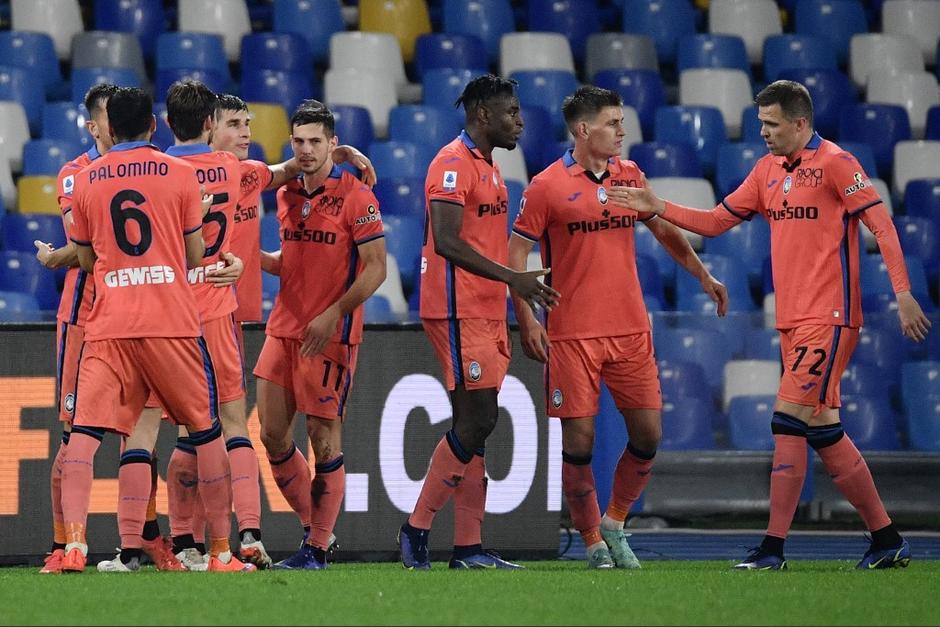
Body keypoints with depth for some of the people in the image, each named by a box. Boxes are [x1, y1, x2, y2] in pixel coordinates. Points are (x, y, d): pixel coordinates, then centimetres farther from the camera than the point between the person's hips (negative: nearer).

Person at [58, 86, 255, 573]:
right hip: (172, 323, -1)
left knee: (84, 432, -4)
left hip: (108, 326, 1)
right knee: (205, 431, 10)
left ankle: (74, 544, -21)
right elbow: (195, 255, 7)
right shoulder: (180, 174, 4)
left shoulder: (85, 180, 8)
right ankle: (222, 549, 11)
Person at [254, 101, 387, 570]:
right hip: (283, 329, 7)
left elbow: (375, 268, -11)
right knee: (272, 434, 4)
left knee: (324, 438, -4)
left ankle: (318, 549, 3)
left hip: (331, 336, -7)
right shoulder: (286, 196, 12)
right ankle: (313, 527, 20)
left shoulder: (356, 196, -8)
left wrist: (332, 316, -18)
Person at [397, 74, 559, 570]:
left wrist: (522, 288, 20)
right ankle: (416, 527, -3)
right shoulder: (453, 164, -12)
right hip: (459, 312, -10)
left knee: (479, 425, 7)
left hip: (487, 314, 10)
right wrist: (511, 278, -25)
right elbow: (447, 241, -22)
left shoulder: (489, 167, 19)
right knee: (475, 422, -12)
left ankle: (468, 547, 8)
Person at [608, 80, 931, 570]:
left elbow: (881, 224, -11)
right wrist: (657, 208, 7)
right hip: (791, 321, 8)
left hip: (828, 318, -8)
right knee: (822, 428, 8)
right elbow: (715, 221, 18)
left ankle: (773, 547, -10)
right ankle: (886, 539, 15)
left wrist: (902, 292, -18)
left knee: (790, 418, -13)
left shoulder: (834, 163, -9)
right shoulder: (767, 170, 14)